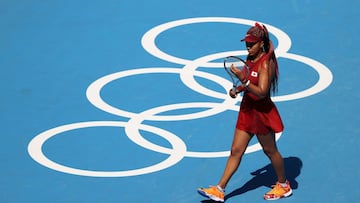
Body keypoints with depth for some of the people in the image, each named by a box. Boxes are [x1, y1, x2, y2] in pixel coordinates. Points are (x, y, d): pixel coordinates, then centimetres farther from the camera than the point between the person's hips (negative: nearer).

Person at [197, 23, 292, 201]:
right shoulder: (250, 59, 5)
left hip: (262, 113, -8)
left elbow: (261, 92, -28)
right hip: (247, 111, 8)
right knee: (236, 151, 7)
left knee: (270, 151, 10)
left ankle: (284, 186, 29)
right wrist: (238, 89, 2)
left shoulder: (266, 63, -21)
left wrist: (243, 80, -35)